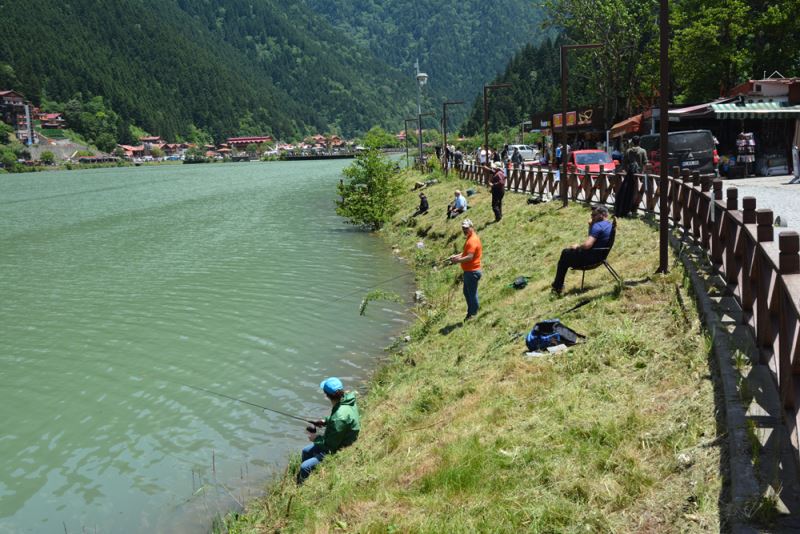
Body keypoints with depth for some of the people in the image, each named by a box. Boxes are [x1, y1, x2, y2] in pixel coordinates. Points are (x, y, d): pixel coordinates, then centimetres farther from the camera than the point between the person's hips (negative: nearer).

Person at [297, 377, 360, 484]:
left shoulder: (340, 417, -36)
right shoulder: (346, 399, -9)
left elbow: (331, 444, -26)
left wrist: (315, 438, -9)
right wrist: (325, 421, 4)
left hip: (338, 452, -10)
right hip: (339, 443, 10)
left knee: (305, 467, -13)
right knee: (306, 451, 23)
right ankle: (301, 477, 40)